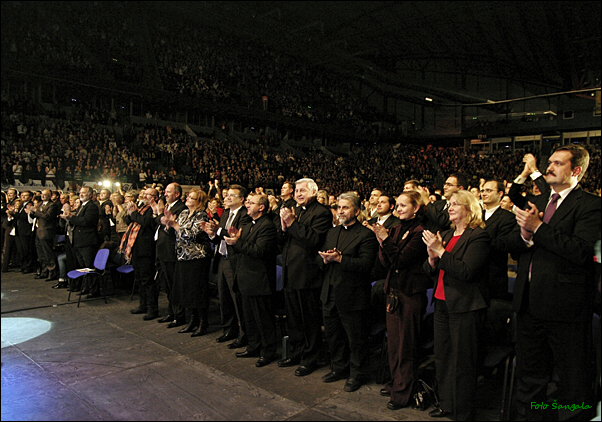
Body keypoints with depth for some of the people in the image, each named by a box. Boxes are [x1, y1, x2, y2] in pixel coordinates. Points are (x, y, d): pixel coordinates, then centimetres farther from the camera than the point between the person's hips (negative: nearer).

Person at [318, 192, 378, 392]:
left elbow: (366, 264, -20)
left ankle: (357, 374, 27)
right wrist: (325, 259, -12)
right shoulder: (332, 232, 14)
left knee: (356, 338, 8)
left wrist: (339, 258, -25)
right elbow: (320, 256, 11)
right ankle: (339, 368, 39)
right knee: (332, 335, 19)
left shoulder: (366, 234, -10)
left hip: (352, 297, -7)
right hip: (330, 294, 7)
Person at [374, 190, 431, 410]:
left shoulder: (420, 232, -12)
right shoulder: (396, 229, 9)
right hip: (393, 290, 7)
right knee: (393, 341, 17)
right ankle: (395, 382, 33)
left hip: (411, 293, -7)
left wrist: (386, 239, -24)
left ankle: (402, 392, 17)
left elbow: (401, 260, -18)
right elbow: (386, 262, 4)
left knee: (406, 345, 4)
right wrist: (381, 242, -10)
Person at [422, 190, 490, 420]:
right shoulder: (445, 234, 14)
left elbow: (466, 272, -21)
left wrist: (440, 251, -21)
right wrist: (432, 257, -8)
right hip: (442, 304, 8)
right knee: (442, 358, 15)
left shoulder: (478, 235, -10)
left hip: (464, 306, -8)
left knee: (462, 362, 2)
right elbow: (431, 271, 13)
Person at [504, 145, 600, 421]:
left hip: (564, 306, -6)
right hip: (530, 302, 7)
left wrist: (538, 228, -19)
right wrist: (524, 234, -12)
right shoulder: (535, 202, 13)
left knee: (573, 380, 9)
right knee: (529, 376, 21)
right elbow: (511, 245, 9)